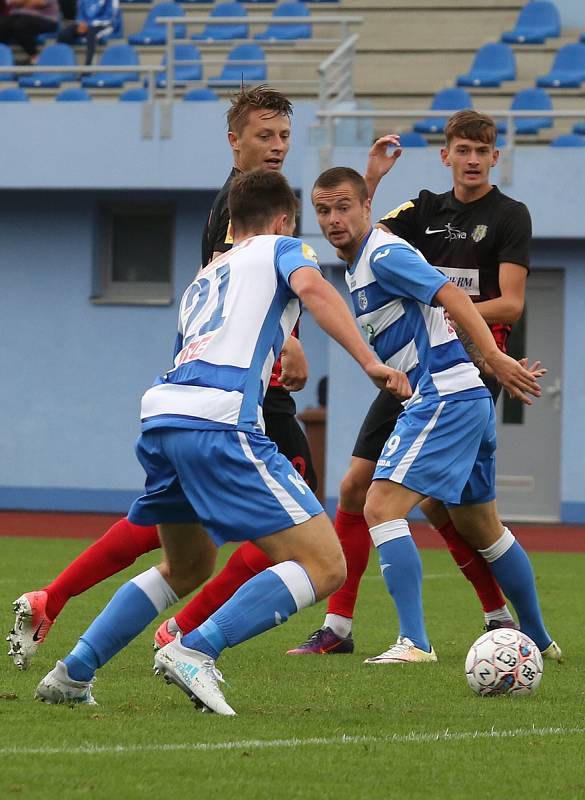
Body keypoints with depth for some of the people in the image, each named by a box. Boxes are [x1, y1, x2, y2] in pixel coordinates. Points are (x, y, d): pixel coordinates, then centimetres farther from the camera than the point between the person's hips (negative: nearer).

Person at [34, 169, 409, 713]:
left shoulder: (202, 280, 35)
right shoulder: (280, 248, 16)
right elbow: (311, 286, -7)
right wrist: (369, 362, -14)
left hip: (159, 417, 8)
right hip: (219, 420, -8)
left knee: (186, 567, 30)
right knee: (324, 566, -8)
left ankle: (72, 674, 22)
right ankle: (195, 651, -21)